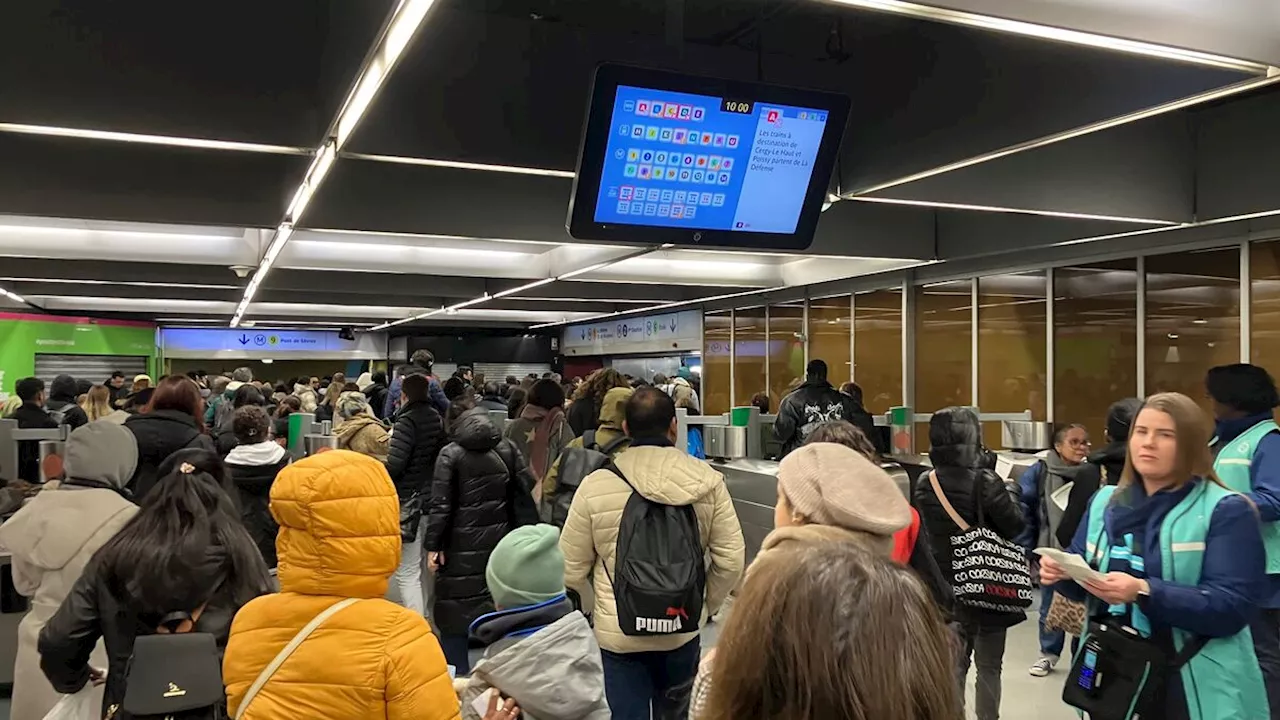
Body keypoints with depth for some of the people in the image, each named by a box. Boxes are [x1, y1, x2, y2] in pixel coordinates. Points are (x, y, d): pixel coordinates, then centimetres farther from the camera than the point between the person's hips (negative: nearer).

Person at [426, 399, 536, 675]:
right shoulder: (507, 448, 4)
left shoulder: (450, 454, -6)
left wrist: (433, 545, -6)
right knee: (498, 608, 14)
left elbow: (440, 504, -10)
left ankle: (457, 674, 8)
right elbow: (526, 491, 1)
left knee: (454, 611, 6)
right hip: (500, 542, 4)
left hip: (462, 547, -4)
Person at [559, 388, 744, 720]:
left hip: (616, 635, -2)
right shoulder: (707, 480, -8)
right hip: (684, 630, 3)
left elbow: (571, 568, -6)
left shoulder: (594, 485, -12)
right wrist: (706, 607, 11)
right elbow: (730, 559, -5)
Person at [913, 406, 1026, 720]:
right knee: (988, 666, 11)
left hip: (945, 588, 4)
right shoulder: (985, 482, -19)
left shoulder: (924, 484, -2)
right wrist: (1006, 490, -1)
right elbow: (1016, 528, -13)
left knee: (953, 664, 14)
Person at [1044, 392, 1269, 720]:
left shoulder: (1227, 511, -8)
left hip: (1192, 688, -4)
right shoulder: (1106, 501, 8)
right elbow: (1082, 582, 11)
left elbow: (1234, 605, -19)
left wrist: (1144, 592, -30)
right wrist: (1063, 572, -12)